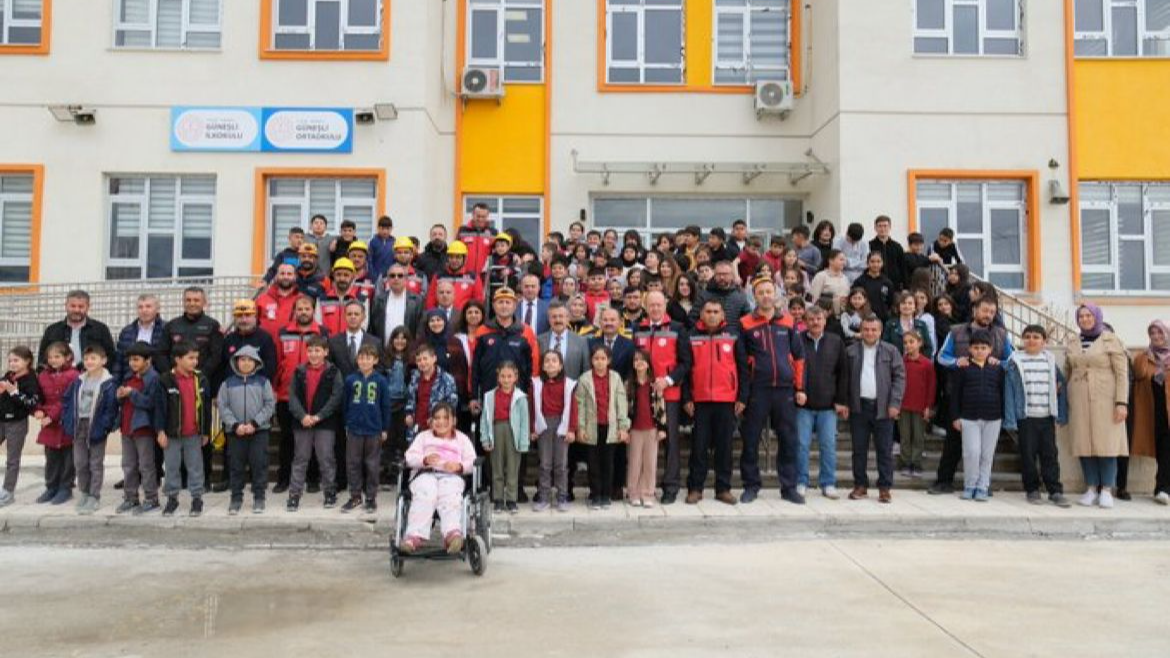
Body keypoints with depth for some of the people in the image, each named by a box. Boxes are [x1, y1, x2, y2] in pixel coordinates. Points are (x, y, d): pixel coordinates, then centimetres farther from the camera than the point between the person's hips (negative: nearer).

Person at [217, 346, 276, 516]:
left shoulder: (263, 382, 2)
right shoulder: (228, 383, 5)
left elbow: (270, 405, -2)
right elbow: (222, 406, 1)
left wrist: (254, 423, -10)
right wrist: (235, 425, -11)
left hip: (259, 431, -1)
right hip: (234, 431, 1)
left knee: (259, 464, 2)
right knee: (235, 465, 7)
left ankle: (259, 497, 13)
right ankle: (236, 497, 18)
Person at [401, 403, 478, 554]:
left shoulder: (462, 438, 31)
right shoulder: (423, 436, 33)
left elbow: (472, 462, 16)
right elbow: (410, 457, 15)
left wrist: (459, 466, -8)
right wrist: (425, 460, -7)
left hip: (452, 476, -1)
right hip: (425, 474, 1)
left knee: (450, 498, -36)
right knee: (424, 496, -36)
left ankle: (453, 534, -62)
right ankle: (414, 536, -53)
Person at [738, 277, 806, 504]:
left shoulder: (789, 322, 7)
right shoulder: (746, 324, 1)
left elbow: (799, 356, 9)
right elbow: (741, 362, 0)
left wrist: (800, 388, 4)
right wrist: (741, 396, -3)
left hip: (785, 390, 2)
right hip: (757, 391, -2)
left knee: (789, 441, 5)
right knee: (751, 441, 3)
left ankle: (789, 487, 15)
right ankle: (751, 486, 16)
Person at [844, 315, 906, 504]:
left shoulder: (890, 351, 3)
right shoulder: (851, 351, 6)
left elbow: (899, 377, 0)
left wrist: (895, 403, -8)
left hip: (883, 407, -1)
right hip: (859, 407, 1)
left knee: (885, 450, 2)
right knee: (859, 449, 6)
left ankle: (885, 488, 9)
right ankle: (860, 485, 15)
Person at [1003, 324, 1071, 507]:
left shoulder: (1050, 360, 8)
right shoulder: (1016, 361, -2)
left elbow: (1061, 385, 12)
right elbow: (1010, 390, -4)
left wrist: (1061, 415, 7)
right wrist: (1010, 420, -9)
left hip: (1047, 416, 2)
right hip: (1025, 417, -2)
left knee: (1050, 454, 4)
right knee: (1028, 455, 4)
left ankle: (1055, 491, 11)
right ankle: (1032, 490, 16)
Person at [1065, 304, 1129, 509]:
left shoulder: (1110, 340, 0)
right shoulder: (1072, 343, 13)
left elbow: (1122, 373, -4)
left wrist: (1122, 402, -12)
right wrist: (1066, 402, 12)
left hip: (1104, 400, -3)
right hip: (1079, 400, 4)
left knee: (1107, 443, -4)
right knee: (1084, 444, 2)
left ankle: (1106, 490, 4)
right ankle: (1091, 488, 10)